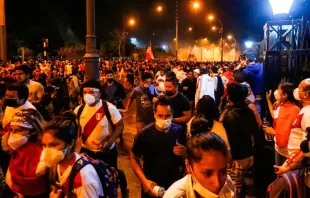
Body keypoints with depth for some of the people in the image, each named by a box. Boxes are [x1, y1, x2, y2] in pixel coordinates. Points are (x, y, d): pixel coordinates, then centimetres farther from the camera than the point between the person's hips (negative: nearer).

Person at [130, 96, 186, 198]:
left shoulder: (179, 131, -11)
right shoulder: (144, 134, -16)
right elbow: (134, 159, -6)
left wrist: (185, 151, -18)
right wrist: (144, 181, -17)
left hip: (175, 183, 2)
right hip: (152, 186, -2)